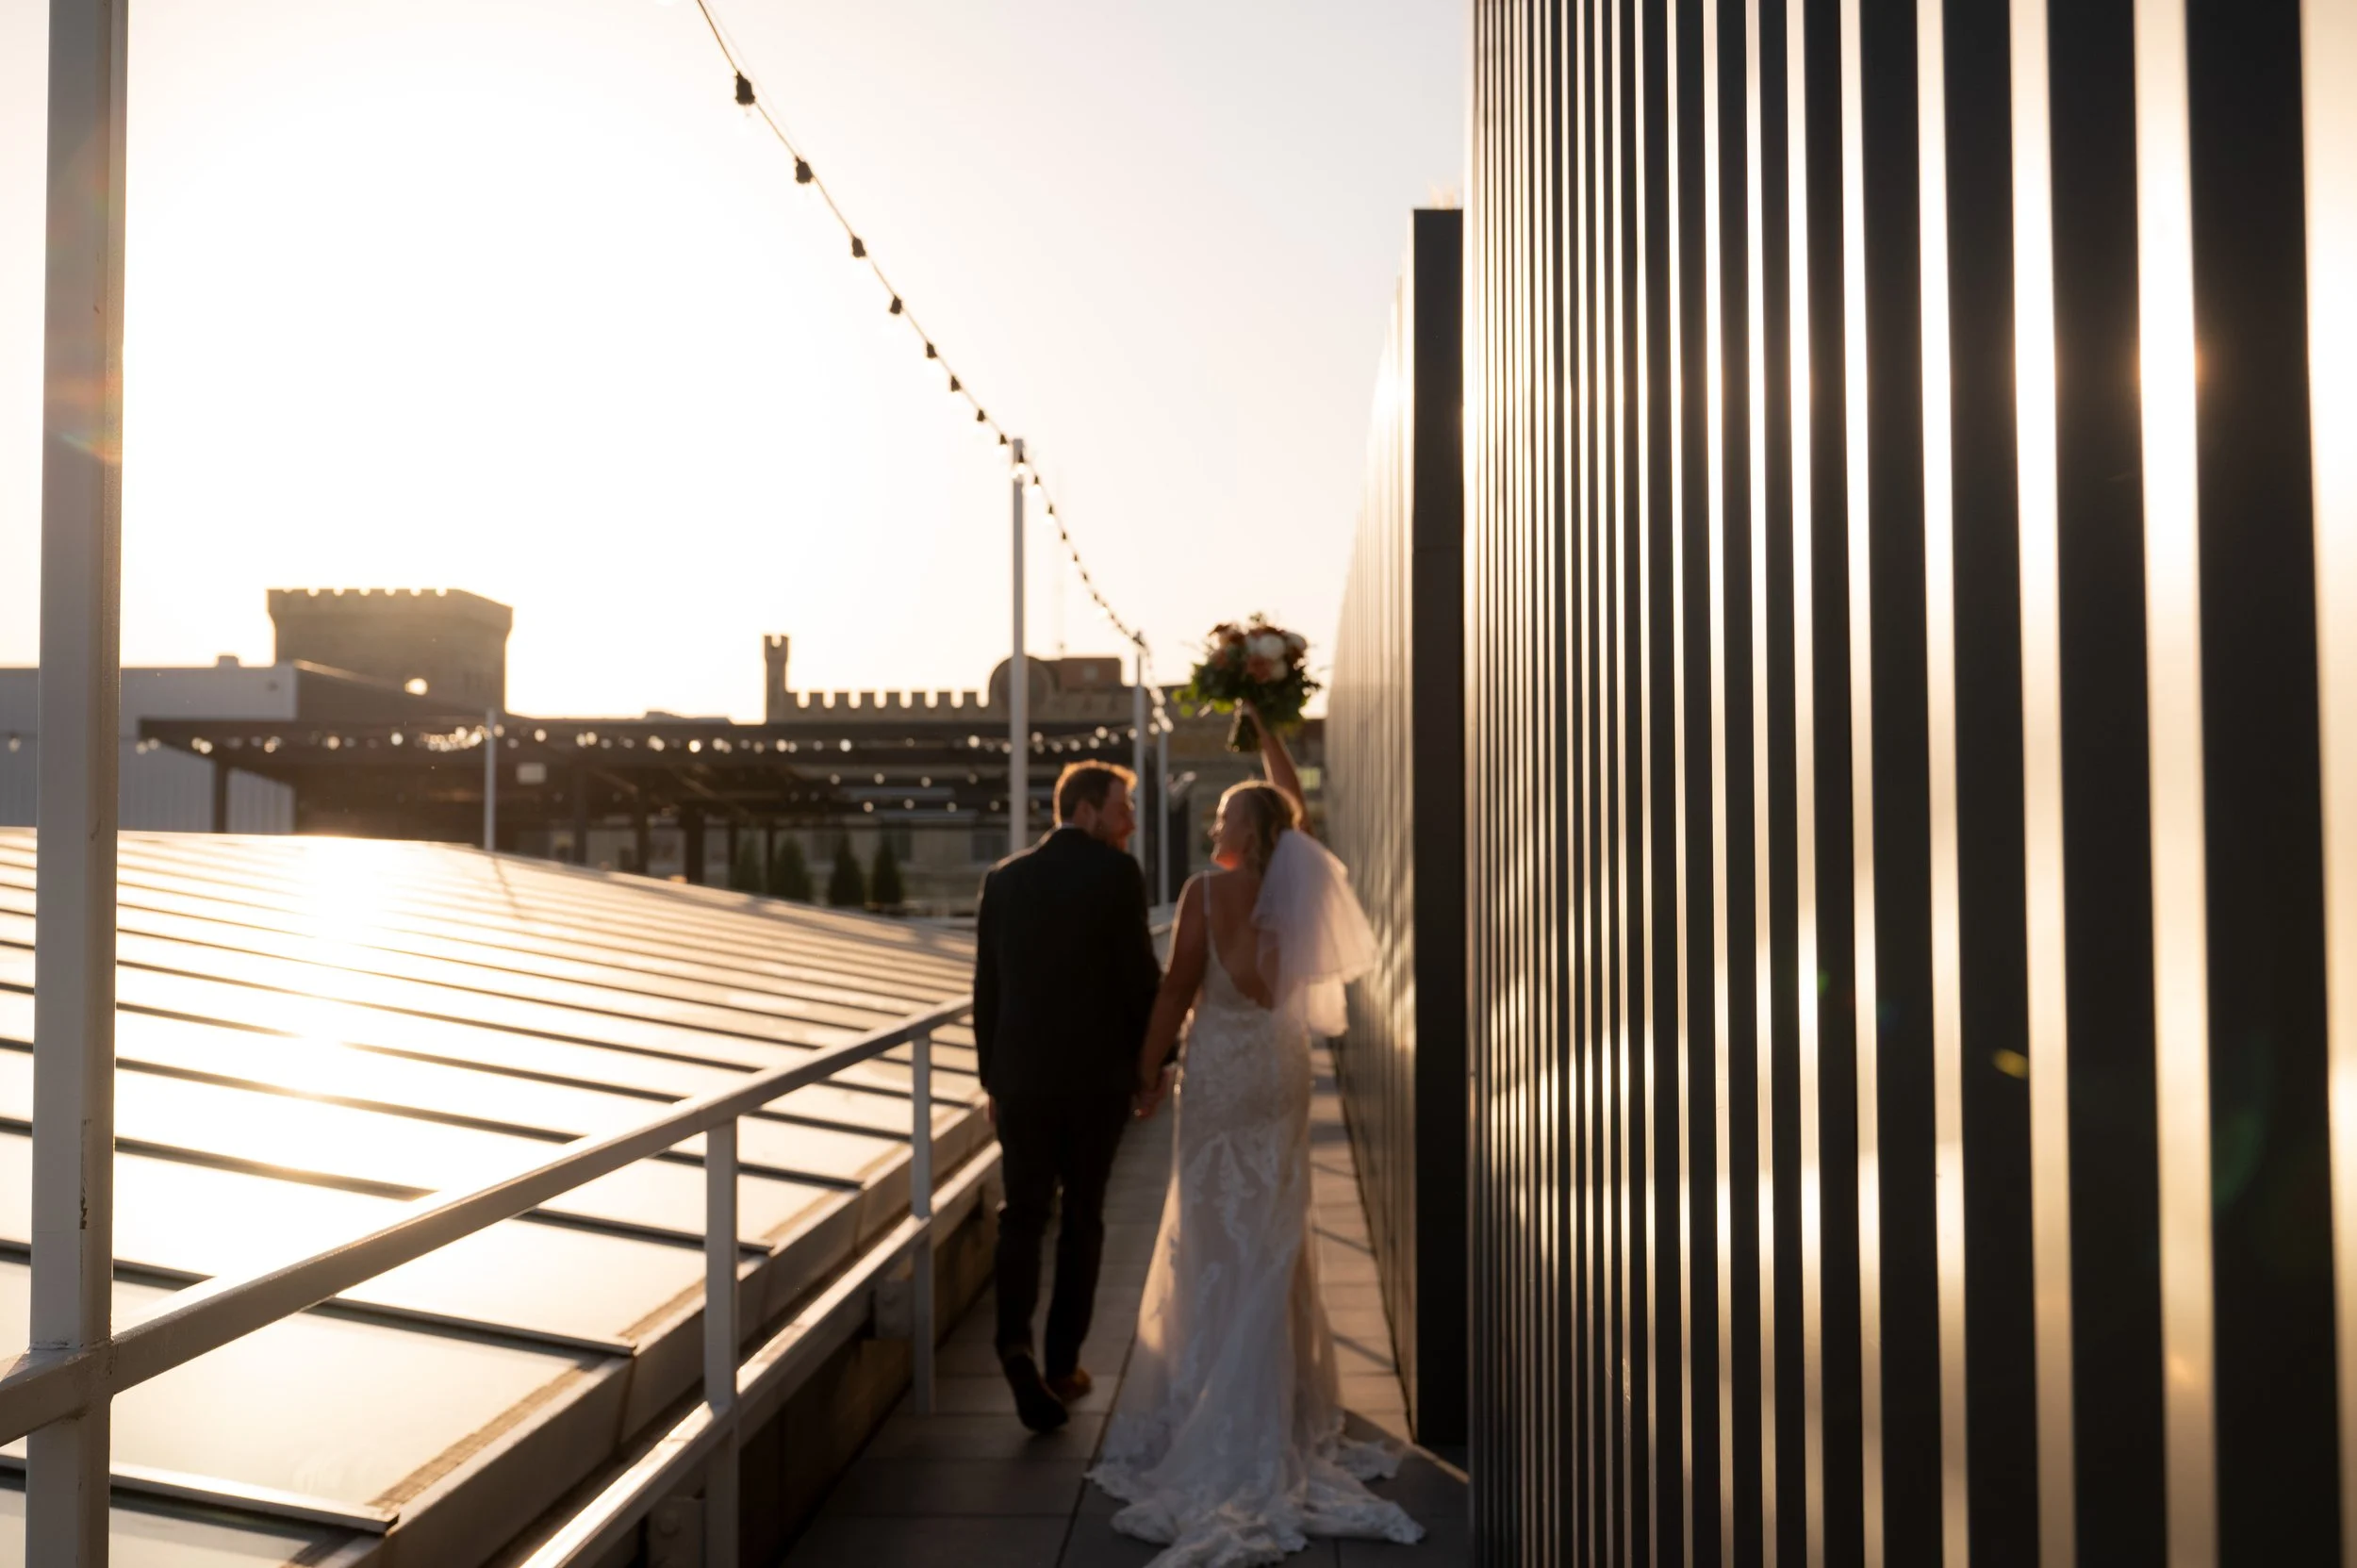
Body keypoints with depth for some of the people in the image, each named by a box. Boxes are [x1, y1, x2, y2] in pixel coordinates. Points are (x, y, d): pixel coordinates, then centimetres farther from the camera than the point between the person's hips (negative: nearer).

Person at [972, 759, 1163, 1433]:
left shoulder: (1004, 879, 5)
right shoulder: (1116, 874, -9)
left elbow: (986, 988, 7)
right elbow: (1141, 975, -10)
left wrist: (992, 1077, 15)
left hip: (1021, 1075, 3)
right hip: (1097, 1075, -2)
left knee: (1022, 1212, 9)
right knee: (1082, 1217, 12)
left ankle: (1015, 1339, -14)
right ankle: (1063, 1364, 18)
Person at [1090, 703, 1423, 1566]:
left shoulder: (1207, 891, -13)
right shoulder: (1297, 881, 0)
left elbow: (1177, 989, -11)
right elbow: (1293, 802, 16)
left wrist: (1148, 1072, -2)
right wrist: (1267, 726, 23)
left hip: (1221, 1070, -5)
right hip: (1282, 1069, 5)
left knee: (1215, 1238, 2)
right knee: (1274, 1233, 14)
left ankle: (1218, 1418, 8)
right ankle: (1283, 1399, 24)